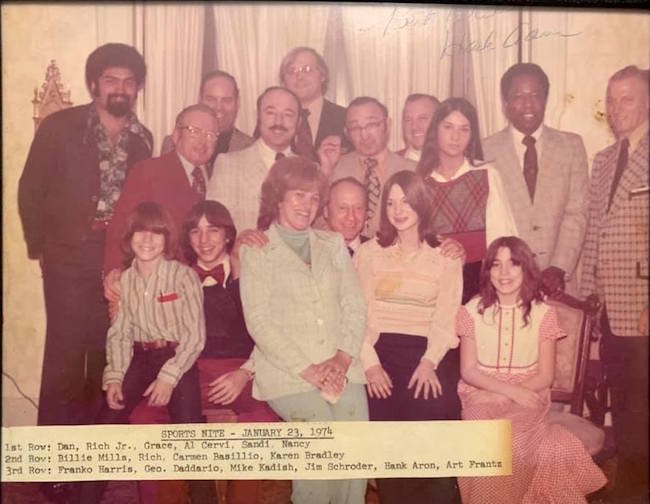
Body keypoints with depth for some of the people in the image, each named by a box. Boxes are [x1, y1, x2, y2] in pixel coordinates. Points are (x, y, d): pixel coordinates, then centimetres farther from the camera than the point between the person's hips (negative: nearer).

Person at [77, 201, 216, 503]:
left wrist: (168, 377, -16)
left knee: (187, 428, -22)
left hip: (178, 358, -4)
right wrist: (114, 377, -7)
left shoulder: (183, 275, -6)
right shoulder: (124, 280, 7)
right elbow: (119, 333, 7)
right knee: (106, 422, -10)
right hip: (140, 357, 4)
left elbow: (195, 334, -8)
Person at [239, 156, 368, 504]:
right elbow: (258, 321, -4)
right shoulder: (257, 250, 6)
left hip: (340, 369, 4)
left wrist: (344, 357, -5)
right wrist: (308, 369, -11)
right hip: (288, 371, -3)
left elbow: (355, 306, 12)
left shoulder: (333, 245, 20)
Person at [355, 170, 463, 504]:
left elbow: (446, 318, 2)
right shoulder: (368, 252, 12)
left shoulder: (446, 257, 11)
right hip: (379, 348, 0)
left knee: (427, 414, -24)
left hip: (423, 351, 0)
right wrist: (370, 362, -12)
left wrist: (429, 362, -14)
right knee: (382, 421, -22)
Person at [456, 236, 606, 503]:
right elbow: (468, 371, 1)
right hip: (481, 394, 0)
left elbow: (545, 376, 1)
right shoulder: (473, 311, 3)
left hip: (528, 395, 0)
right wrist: (510, 390, -14)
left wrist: (505, 394, -12)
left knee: (511, 439, -31)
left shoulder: (543, 314, 3)